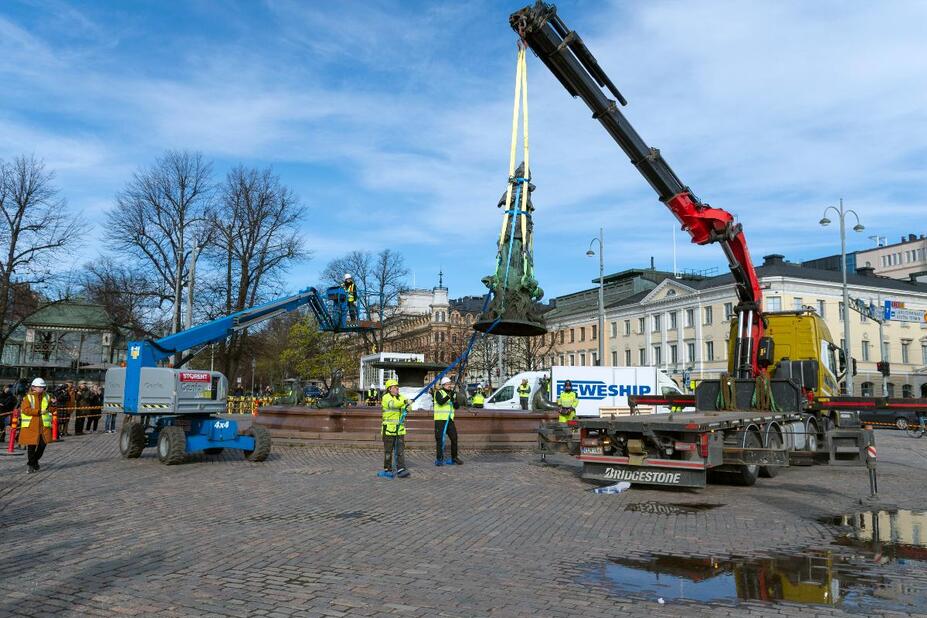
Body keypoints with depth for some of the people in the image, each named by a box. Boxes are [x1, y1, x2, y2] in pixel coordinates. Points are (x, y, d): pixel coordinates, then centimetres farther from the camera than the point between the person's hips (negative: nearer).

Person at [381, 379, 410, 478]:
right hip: (389, 428, -5)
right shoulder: (386, 397, -7)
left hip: (400, 428, 5)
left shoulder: (401, 397, 11)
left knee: (400, 450, -1)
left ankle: (401, 470, -2)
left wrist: (408, 406, -24)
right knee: (388, 451, 5)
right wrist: (404, 402, -41)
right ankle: (387, 469, 17)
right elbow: (392, 404, -28)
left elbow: (408, 407, 1)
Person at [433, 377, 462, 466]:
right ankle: (439, 459, 6)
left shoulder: (453, 393, 13)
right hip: (440, 419, -5)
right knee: (440, 439, -2)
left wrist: (454, 400, -13)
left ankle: (454, 457, 18)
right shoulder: (438, 392, -3)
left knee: (454, 438, 5)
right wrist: (449, 395, -31)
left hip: (450, 419, 5)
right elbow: (440, 402, -22)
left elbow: (457, 406, 6)